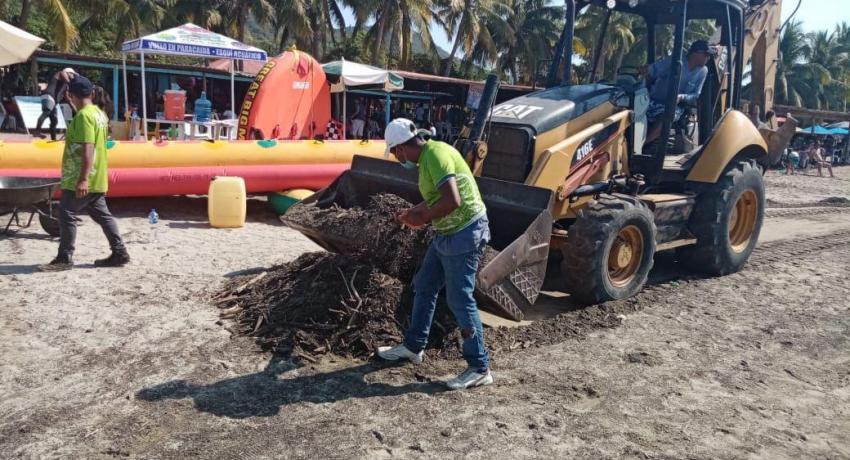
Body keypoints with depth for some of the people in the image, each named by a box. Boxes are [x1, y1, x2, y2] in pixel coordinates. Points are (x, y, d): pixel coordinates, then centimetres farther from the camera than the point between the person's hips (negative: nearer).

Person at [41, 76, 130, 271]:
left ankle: (65, 258, 4)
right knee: (102, 215, 12)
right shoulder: (99, 113, 13)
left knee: (67, 215, -2)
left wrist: (83, 179, -27)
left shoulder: (83, 115, -16)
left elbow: (87, 149, -24)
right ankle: (119, 253, 13)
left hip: (80, 180, -9)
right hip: (97, 179, 9)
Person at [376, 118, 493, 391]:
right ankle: (414, 346, 34)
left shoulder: (435, 154, -19)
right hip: (449, 233, 10)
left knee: (460, 299, -5)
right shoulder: (427, 156, 11)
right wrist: (417, 211, 8)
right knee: (424, 286, 18)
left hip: (465, 233, -10)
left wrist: (423, 218, -16)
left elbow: (452, 200, -29)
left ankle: (480, 369, 6)